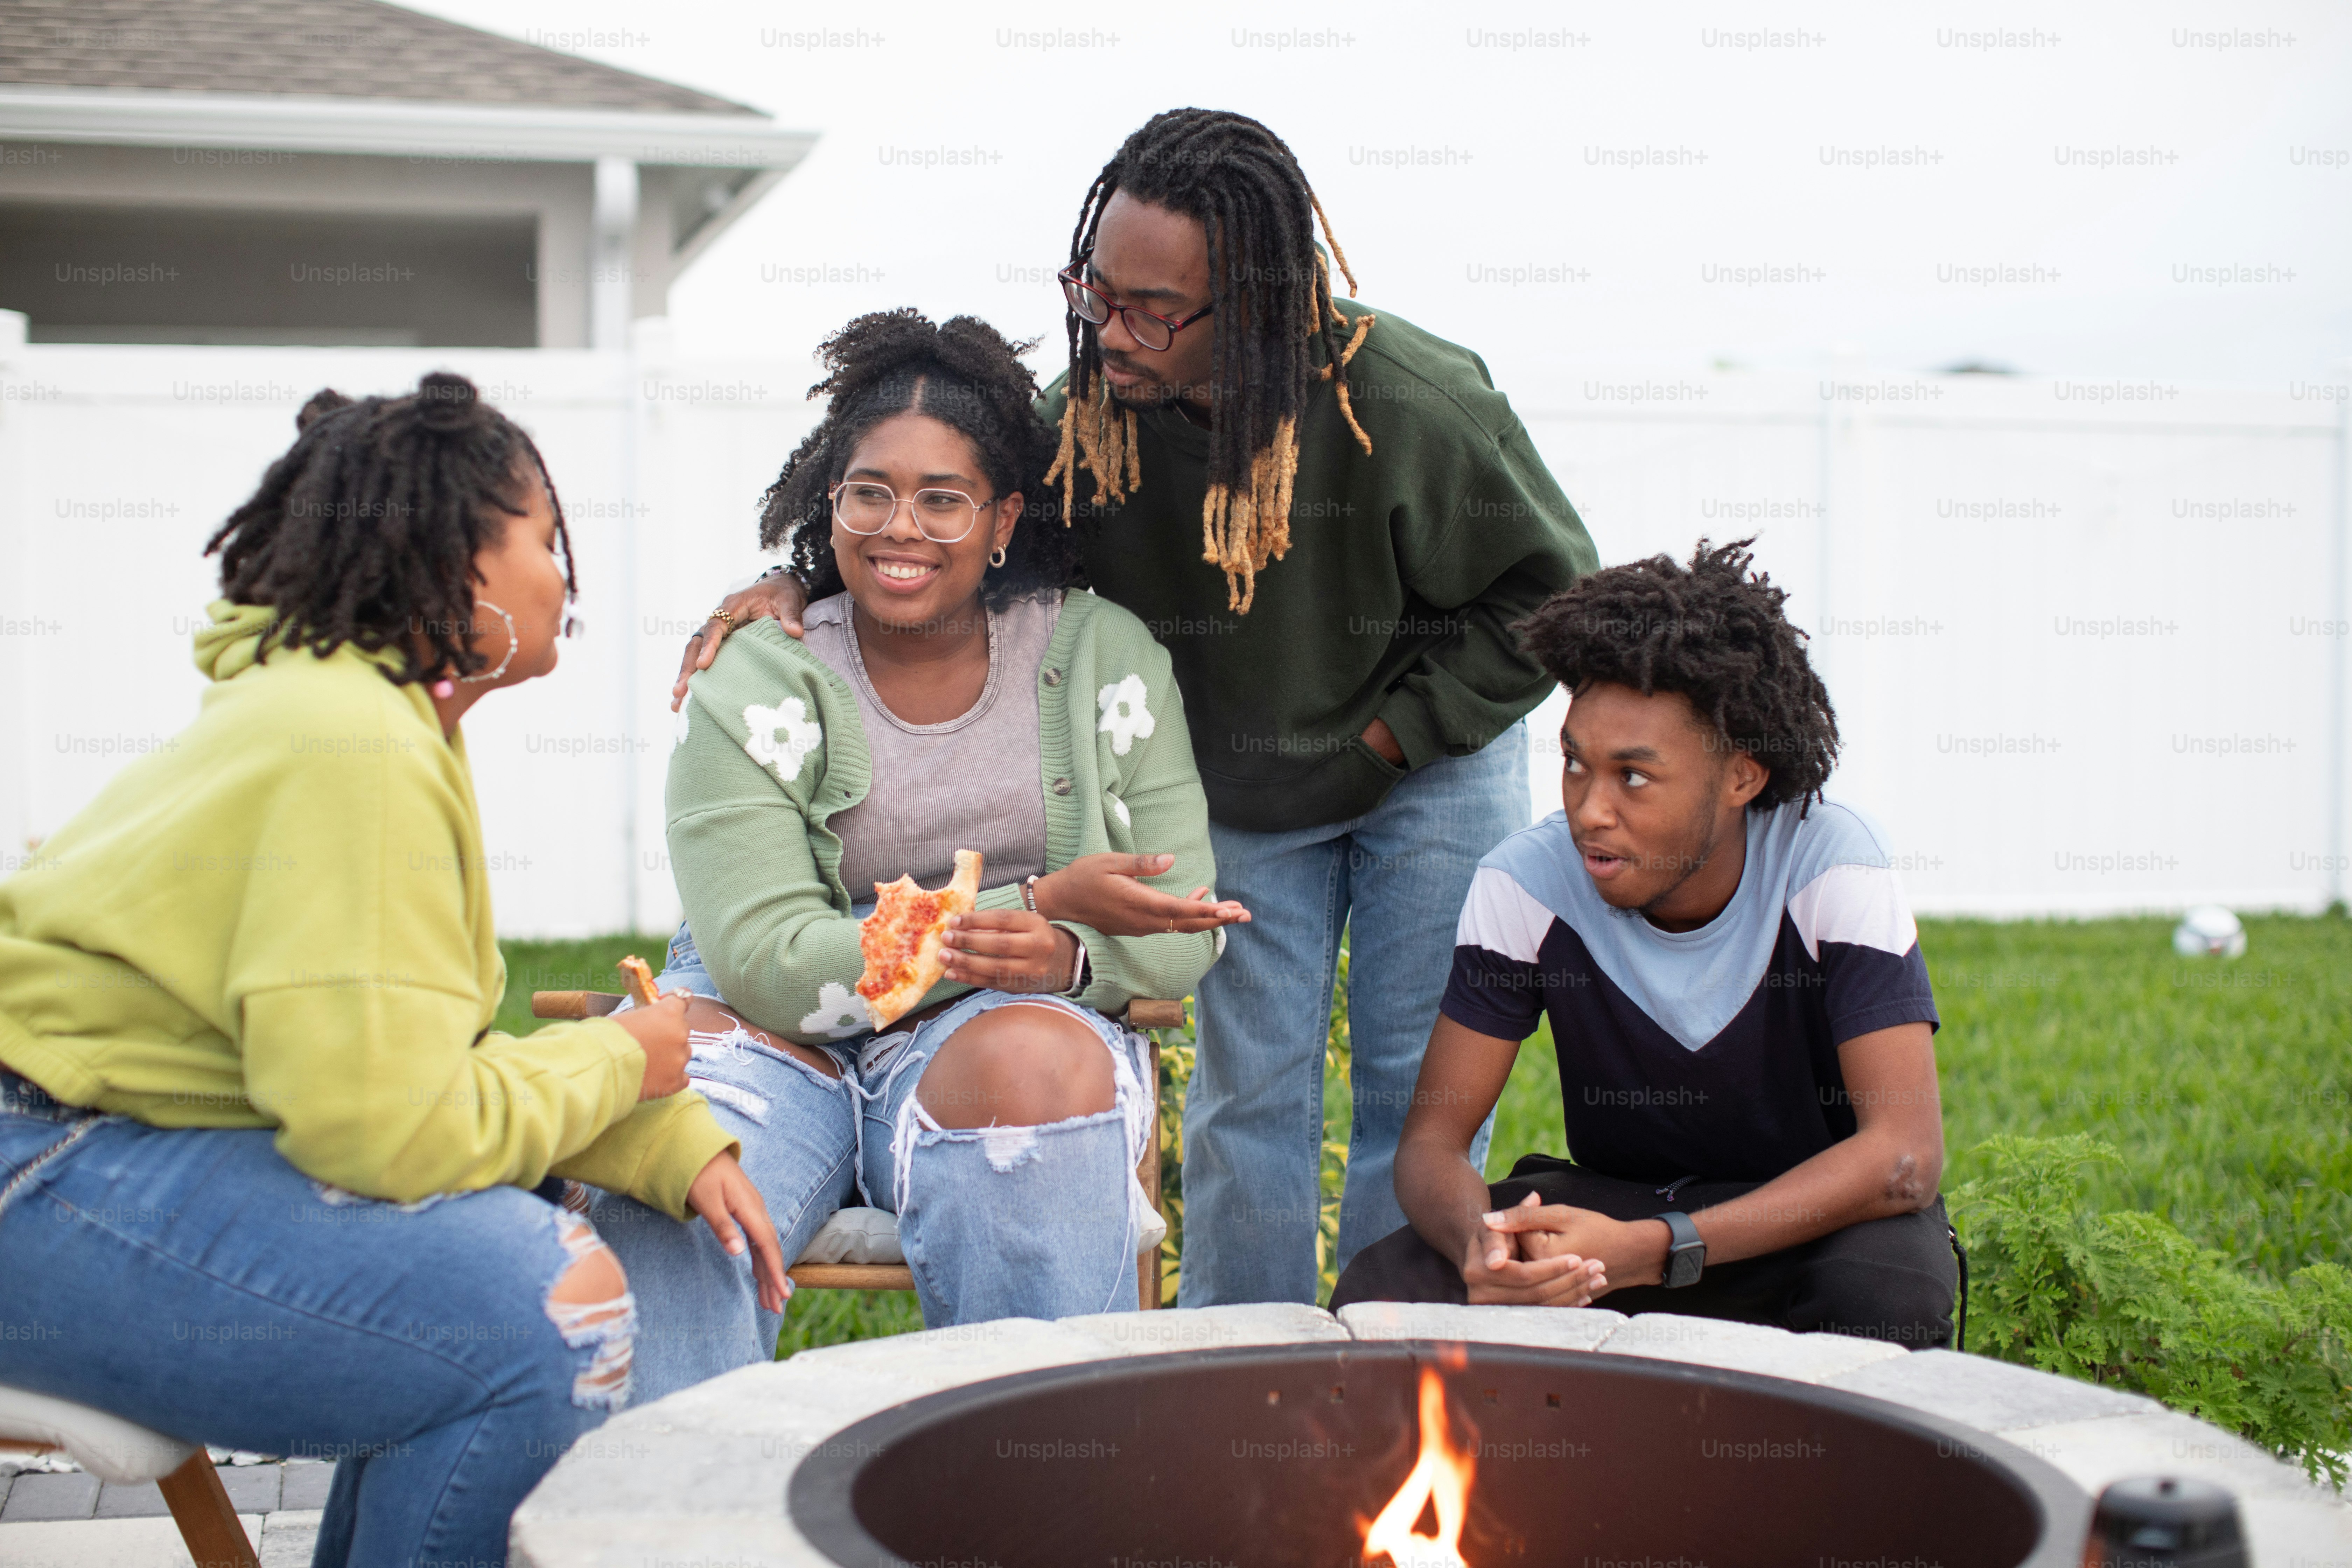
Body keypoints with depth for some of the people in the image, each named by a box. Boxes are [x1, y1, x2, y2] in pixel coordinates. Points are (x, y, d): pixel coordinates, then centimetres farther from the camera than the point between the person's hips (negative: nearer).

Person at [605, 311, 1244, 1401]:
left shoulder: (1103, 657, 3)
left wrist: (1068, 954, -23)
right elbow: (770, 963, -15)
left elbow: (1182, 933, 2)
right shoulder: (754, 687, -3)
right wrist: (1038, 901, -23)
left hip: (1017, 1023, 1)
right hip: (785, 1041, -1)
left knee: (1038, 1065, -35)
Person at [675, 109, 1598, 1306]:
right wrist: (805, 583, -22)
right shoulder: (1093, 411, -21)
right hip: (1240, 791, 3)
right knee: (1247, 1088, 6)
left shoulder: (1412, 402, -30)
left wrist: (1397, 729, -16)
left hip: (1429, 770, -2)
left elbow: (1551, 588, -14)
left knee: (1421, 1091, 3)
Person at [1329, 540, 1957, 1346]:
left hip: (1827, 1211, -1)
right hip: (1614, 1199, 1)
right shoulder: (1527, 881, -16)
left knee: (1887, 1292, -36)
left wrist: (1650, 1250, -39)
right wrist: (1479, 1239, -40)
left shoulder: (1835, 866, -23)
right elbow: (1433, 1136, -13)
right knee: (1381, 1293, -24)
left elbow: (1906, 1152, -29)